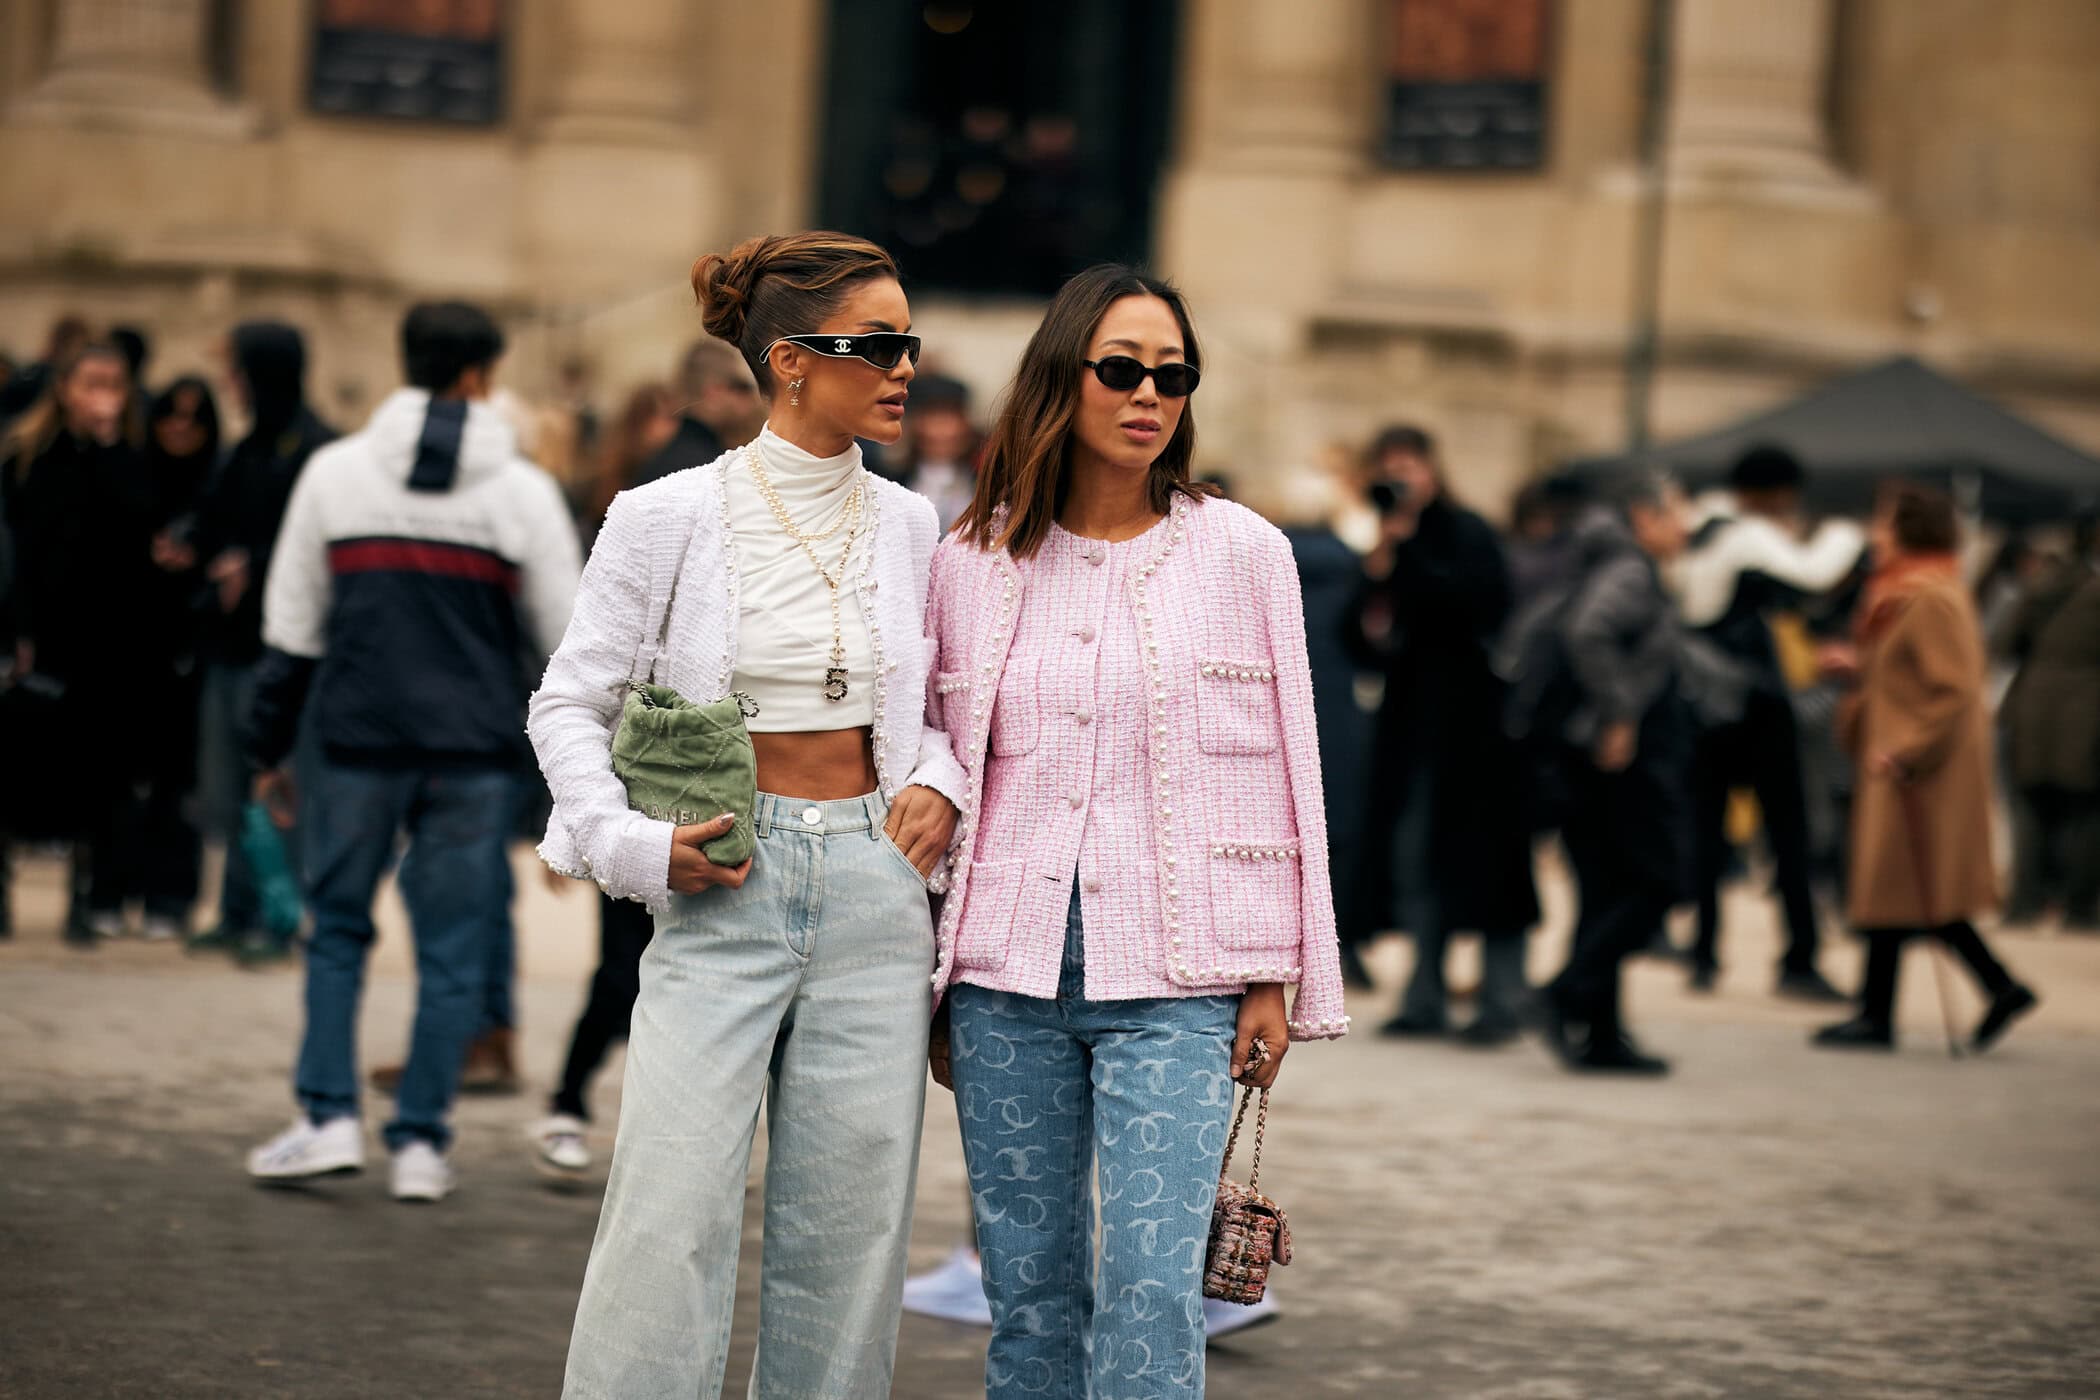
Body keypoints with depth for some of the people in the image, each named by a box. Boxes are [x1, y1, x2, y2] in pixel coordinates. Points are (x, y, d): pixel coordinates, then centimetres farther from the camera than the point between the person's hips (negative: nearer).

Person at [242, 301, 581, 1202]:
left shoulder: (335, 472, 3)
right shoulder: (524, 491, 0)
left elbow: (291, 627, 5)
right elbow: (569, 637, 3)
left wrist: (270, 748, 13)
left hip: (357, 741, 1)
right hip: (477, 753, -1)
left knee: (337, 929, 14)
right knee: (453, 950, 5)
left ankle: (329, 1118, 4)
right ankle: (421, 1143, 6)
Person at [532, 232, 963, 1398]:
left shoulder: (906, 525, 7)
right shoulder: (671, 519, -5)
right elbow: (571, 703, 1)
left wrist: (938, 782, 1)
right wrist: (631, 844, -11)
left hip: (873, 887, 4)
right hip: (723, 891, -4)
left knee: (849, 1224, 6)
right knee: (674, 1214, -9)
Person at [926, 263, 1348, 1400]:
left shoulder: (1240, 551, 3)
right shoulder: (972, 562, 7)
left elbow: (1278, 764, 4)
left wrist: (1273, 976, 1)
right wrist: (931, 984, 11)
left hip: (1174, 980, -2)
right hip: (1009, 970, 2)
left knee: (1151, 1287, -11)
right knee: (1029, 1292, 6)